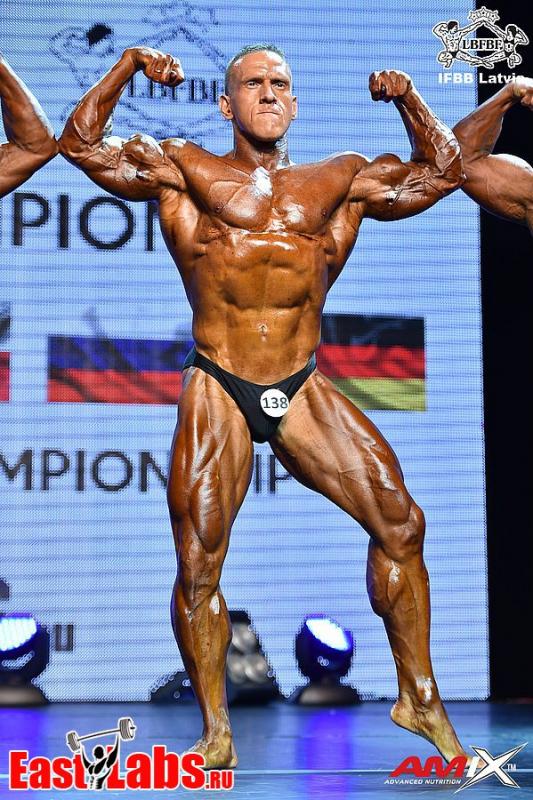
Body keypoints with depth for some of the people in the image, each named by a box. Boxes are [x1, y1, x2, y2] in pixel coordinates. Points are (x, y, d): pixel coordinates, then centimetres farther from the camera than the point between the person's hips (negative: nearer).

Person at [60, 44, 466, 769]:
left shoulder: (341, 181, 12)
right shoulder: (186, 171, 6)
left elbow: (441, 171, 18)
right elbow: (82, 144, 2)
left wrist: (407, 99, 7)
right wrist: (128, 67, -3)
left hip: (304, 391, 2)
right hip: (218, 392, -2)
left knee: (399, 522, -8)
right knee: (198, 564, -5)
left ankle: (420, 699, 5)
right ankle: (216, 735, 7)